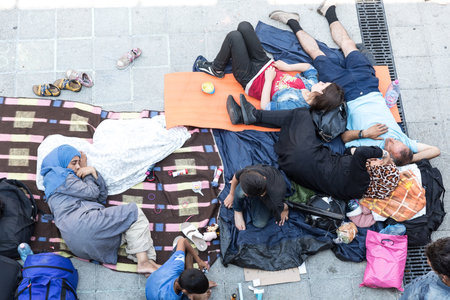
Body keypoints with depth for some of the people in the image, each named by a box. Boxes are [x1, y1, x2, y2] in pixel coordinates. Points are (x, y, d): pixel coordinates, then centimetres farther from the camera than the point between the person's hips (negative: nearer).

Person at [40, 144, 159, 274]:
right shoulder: (59, 176, 5)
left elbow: (102, 196, 27)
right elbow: (92, 193, 1)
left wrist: (93, 172, 17)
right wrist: (86, 172, 18)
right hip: (82, 225, -10)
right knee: (134, 213, -6)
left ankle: (148, 260, -14)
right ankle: (143, 262, -17)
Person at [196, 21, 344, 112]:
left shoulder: (293, 105, -33)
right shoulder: (311, 84, -12)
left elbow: (265, 107, -27)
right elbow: (309, 67, 8)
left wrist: (268, 80, -23)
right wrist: (287, 67, -6)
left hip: (250, 79, -7)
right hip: (265, 64, 7)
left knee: (234, 36, -18)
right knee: (244, 26, 3)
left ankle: (216, 69, 12)